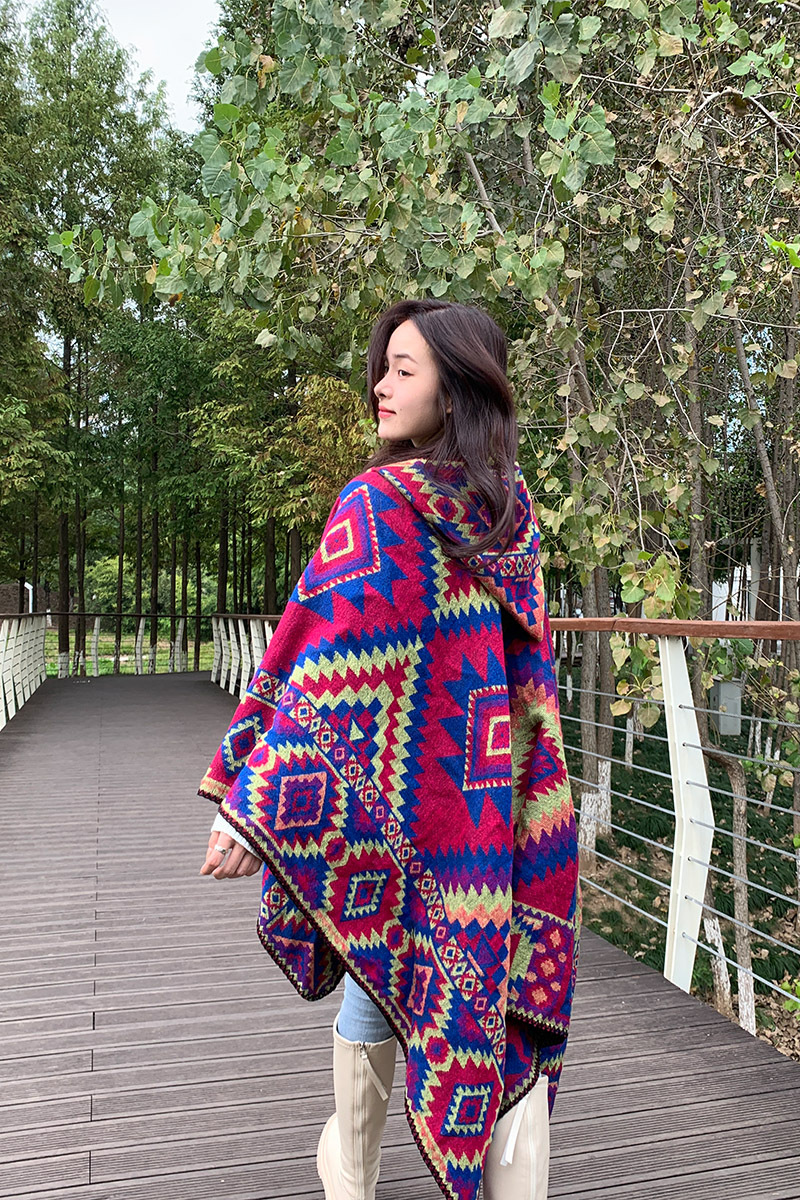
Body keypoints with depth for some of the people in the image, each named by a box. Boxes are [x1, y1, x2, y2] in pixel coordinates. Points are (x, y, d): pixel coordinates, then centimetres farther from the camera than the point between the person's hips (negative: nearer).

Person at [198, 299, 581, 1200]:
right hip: (494, 791, 4)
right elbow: (528, 661, 11)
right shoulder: (512, 513, 3)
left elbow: (330, 661, -23)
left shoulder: (379, 502, -16)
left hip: (392, 789, -4)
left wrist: (253, 802, -22)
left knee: (376, 967, 16)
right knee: (500, 976, 10)